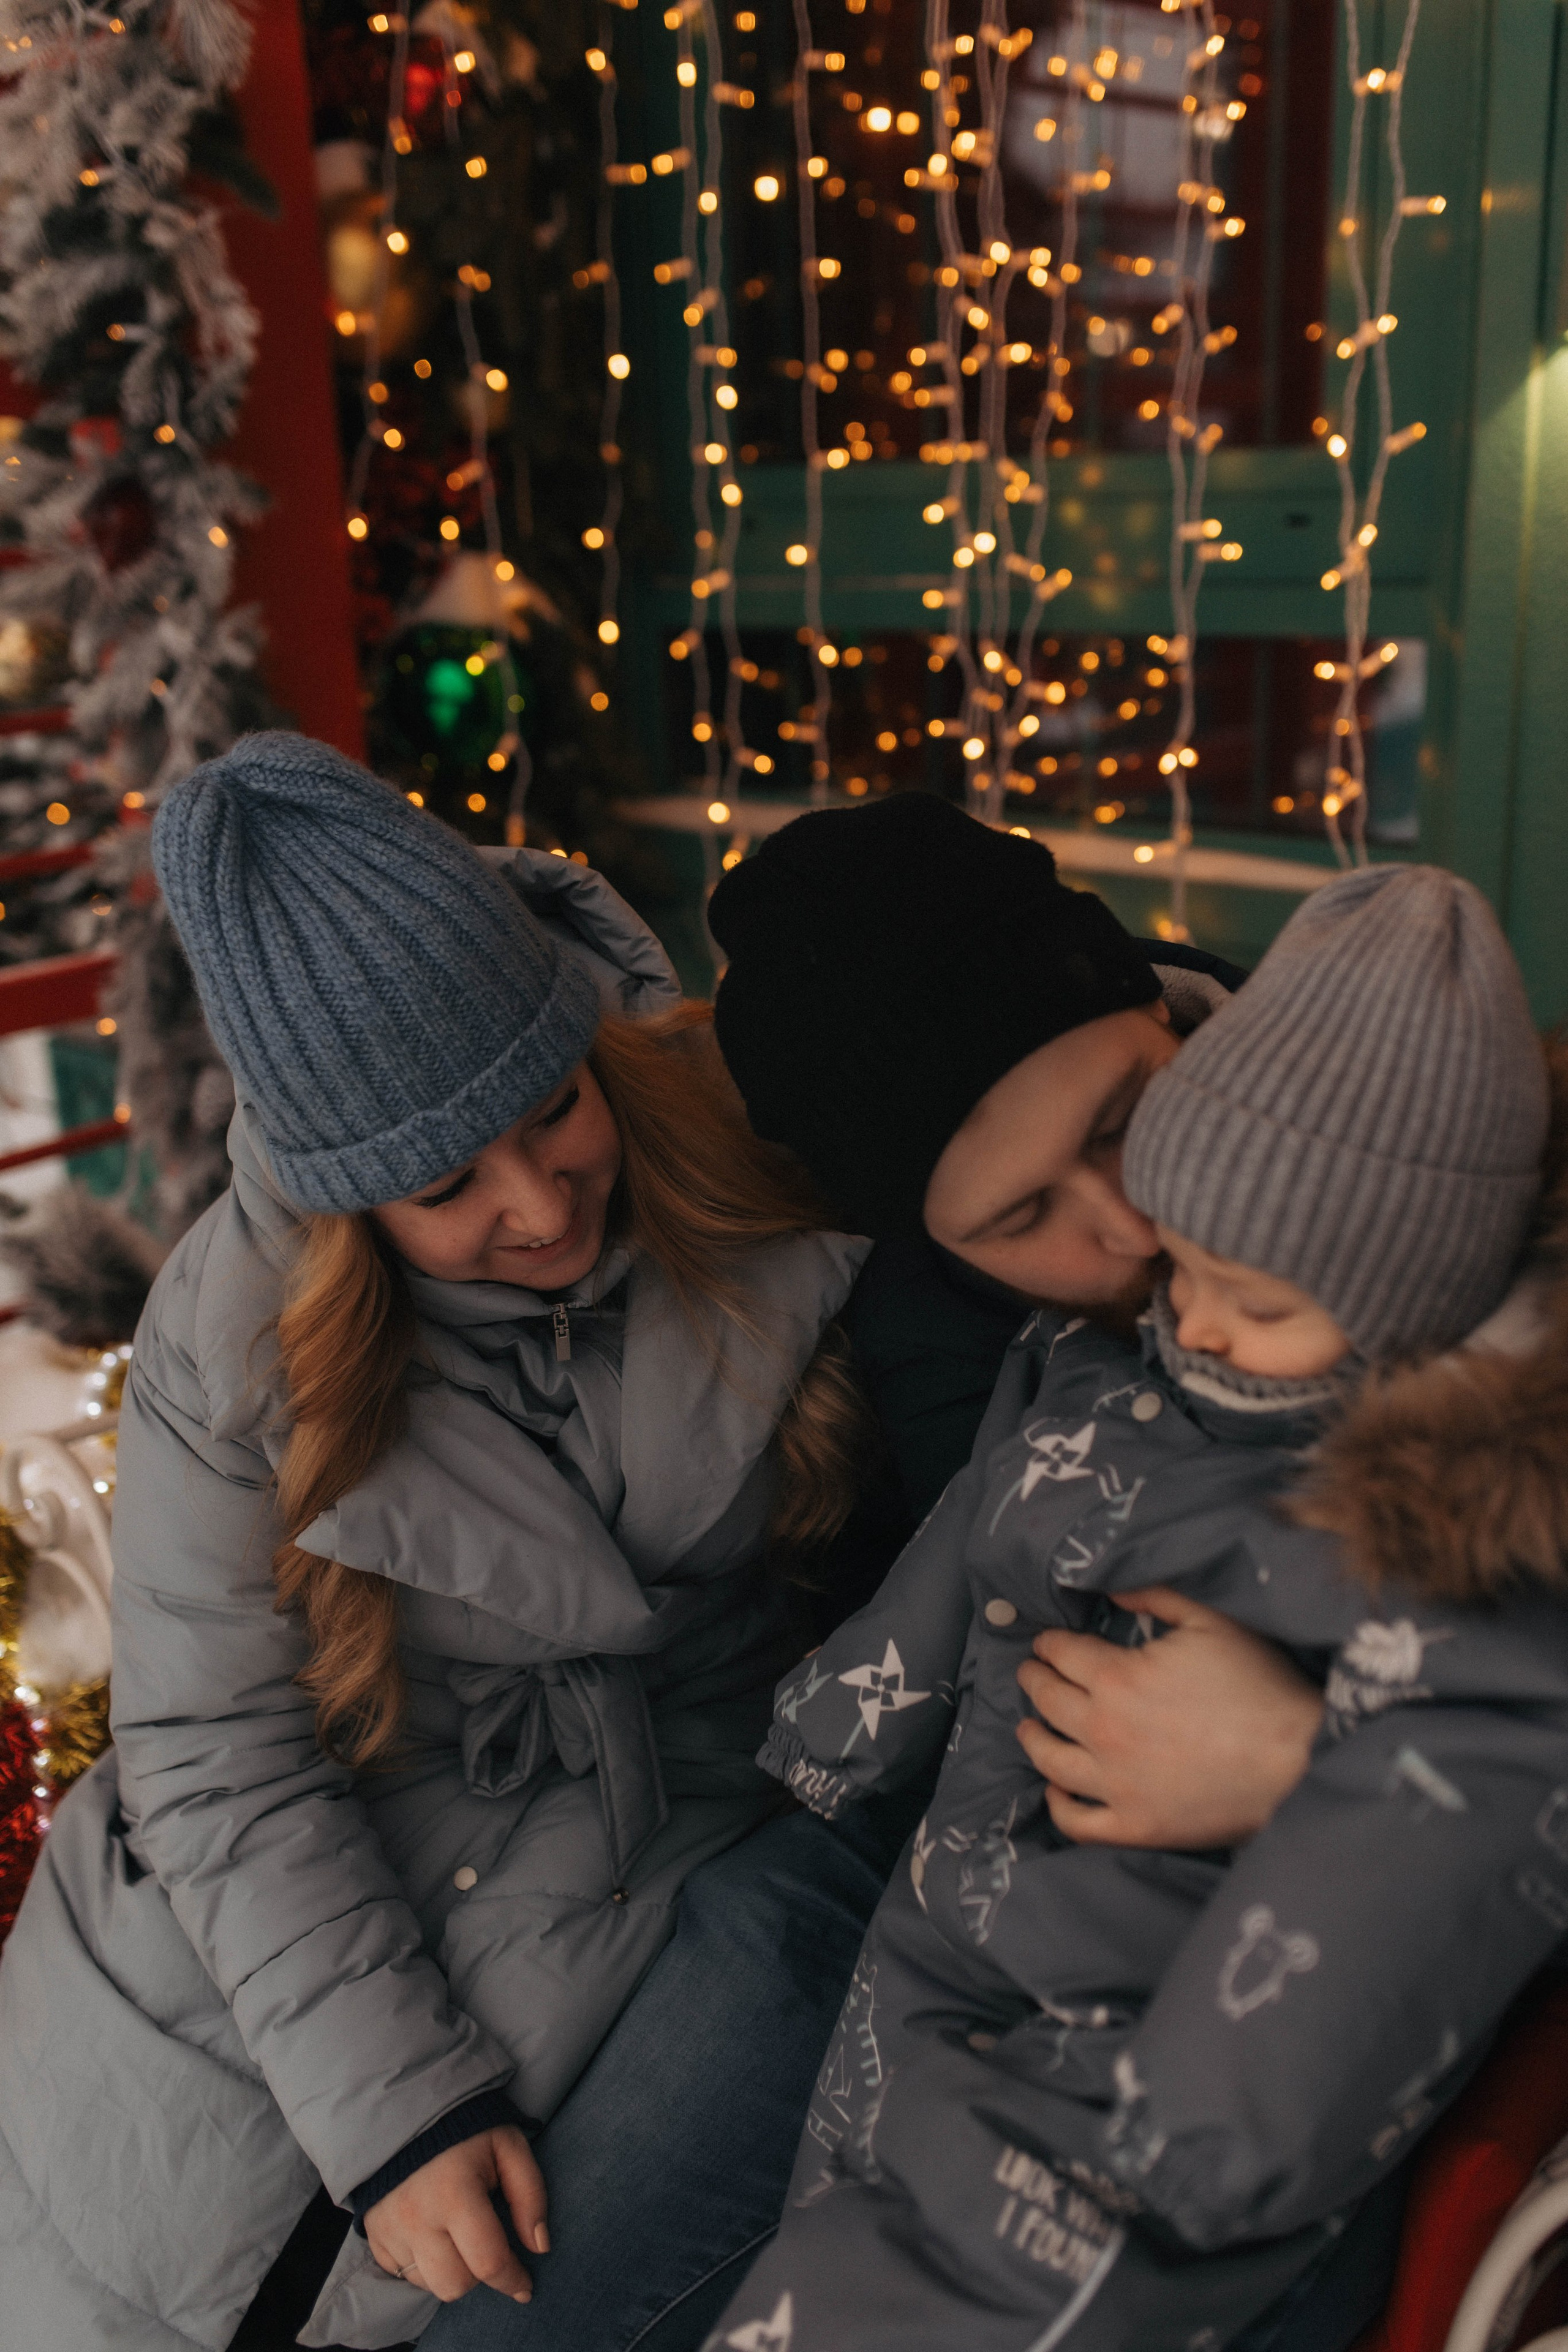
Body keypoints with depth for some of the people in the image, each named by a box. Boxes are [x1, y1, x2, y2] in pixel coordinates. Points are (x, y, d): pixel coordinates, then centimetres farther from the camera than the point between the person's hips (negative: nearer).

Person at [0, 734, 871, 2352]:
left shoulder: (755, 1161, -17)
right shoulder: (233, 1328, -17)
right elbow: (220, 1753, -13)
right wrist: (392, 2106, -16)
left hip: (652, 1839, 0)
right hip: (286, 1885, 1)